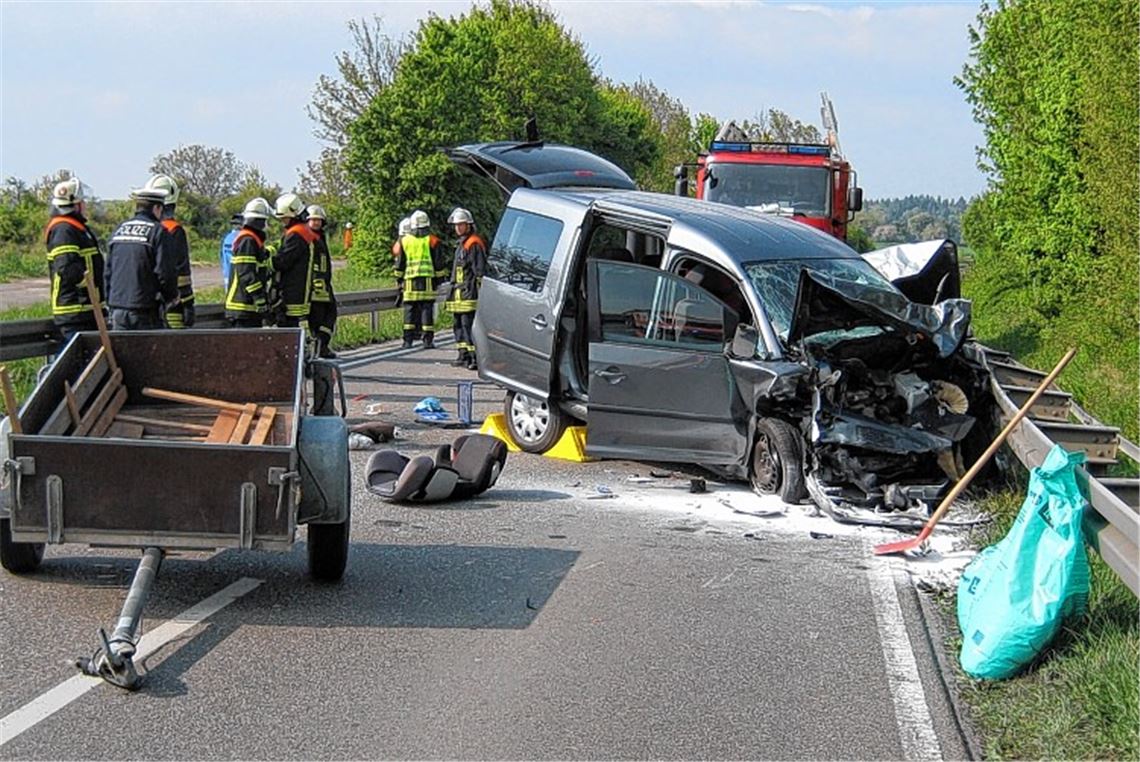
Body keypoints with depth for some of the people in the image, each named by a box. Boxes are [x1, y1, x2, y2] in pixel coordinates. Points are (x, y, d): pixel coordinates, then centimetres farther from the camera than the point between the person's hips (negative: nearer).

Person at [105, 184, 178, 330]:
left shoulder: (119, 230, 12)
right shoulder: (157, 232, -7)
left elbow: (108, 272, 15)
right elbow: (166, 272, -11)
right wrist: (172, 298, 6)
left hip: (118, 308, 6)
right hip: (145, 312, -6)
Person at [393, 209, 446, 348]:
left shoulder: (404, 241, 6)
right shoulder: (432, 241, 0)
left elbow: (399, 265, 10)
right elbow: (439, 264, 2)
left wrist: (399, 281, 19)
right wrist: (440, 279, 13)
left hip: (410, 281, 1)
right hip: (428, 281, -1)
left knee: (410, 310, 4)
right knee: (427, 308, 0)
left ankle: (408, 340, 2)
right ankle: (428, 340, -2)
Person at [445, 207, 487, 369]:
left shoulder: (474, 244, -10)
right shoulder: (461, 244, 21)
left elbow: (480, 269, -15)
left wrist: (479, 286, -21)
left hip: (469, 293, -10)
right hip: (458, 293, 10)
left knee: (469, 325, -13)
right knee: (458, 324, 13)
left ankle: (475, 357, -14)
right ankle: (464, 355, 20)